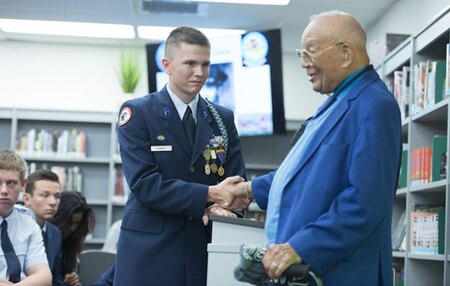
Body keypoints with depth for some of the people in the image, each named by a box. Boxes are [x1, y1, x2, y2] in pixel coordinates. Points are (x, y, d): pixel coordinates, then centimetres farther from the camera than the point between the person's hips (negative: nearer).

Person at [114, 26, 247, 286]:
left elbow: (236, 179, 7)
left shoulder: (224, 118, 9)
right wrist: (209, 194, -21)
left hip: (205, 249, 4)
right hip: (150, 252, -3)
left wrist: (220, 205, -16)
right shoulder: (137, 113, -3)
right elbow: (144, 183, -13)